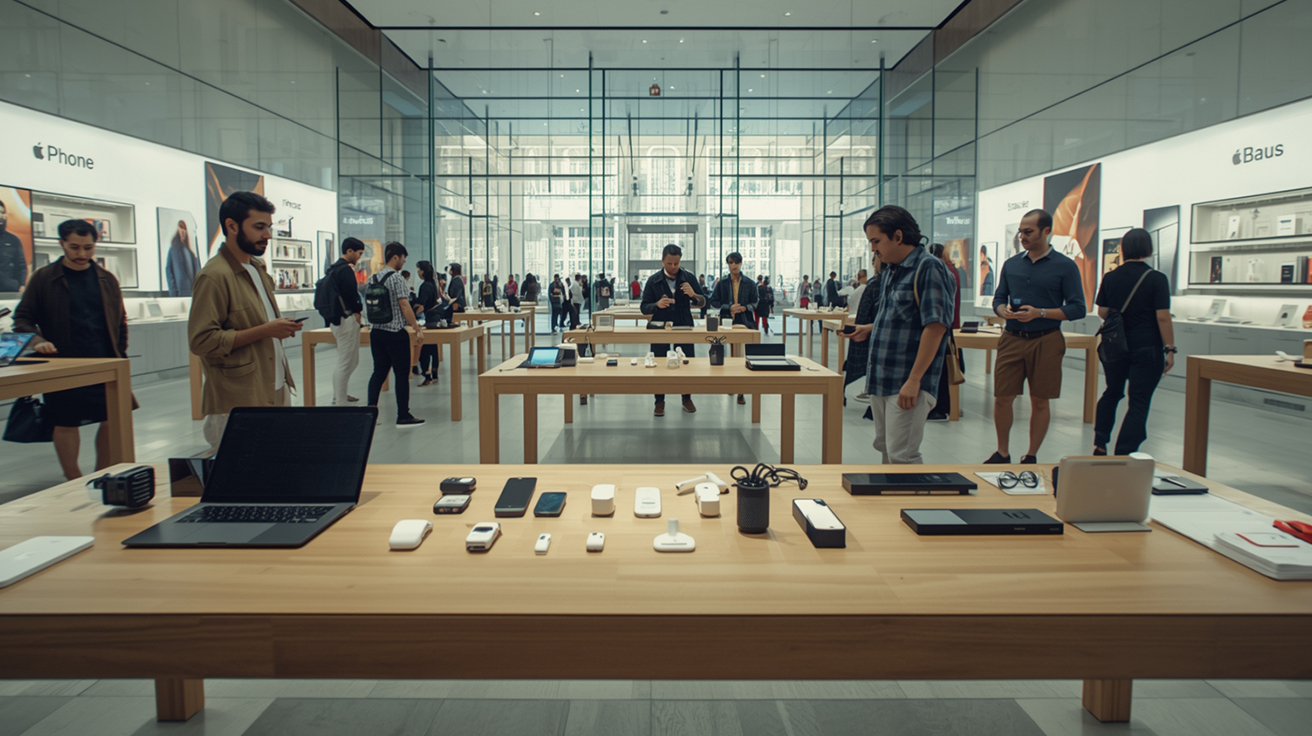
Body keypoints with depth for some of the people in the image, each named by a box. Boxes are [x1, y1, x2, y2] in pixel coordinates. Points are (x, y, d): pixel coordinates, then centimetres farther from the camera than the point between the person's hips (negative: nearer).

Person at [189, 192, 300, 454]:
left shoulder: (258, 268, 16)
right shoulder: (214, 276, -14)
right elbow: (201, 341, -20)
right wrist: (265, 330, -21)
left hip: (277, 390, 8)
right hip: (239, 401, -8)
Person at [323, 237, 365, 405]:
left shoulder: (333, 269, 16)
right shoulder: (346, 270, -15)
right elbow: (351, 295, -19)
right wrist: (358, 312, -3)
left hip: (336, 320, 10)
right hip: (347, 320, -10)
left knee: (352, 361, 19)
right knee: (346, 363, -5)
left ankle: (339, 396, 27)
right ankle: (340, 403, -1)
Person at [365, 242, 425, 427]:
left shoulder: (371, 279, 11)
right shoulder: (397, 278, -12)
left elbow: (367, 306, 15)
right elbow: (404, 306, -16)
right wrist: (417, 329, -14)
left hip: (376, 333, 7)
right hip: (395, 334, -7)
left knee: (379, 372, 12)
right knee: (401, 374, 0)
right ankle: (403, 416, 5)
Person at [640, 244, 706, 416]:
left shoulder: (689, 278, 2)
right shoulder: (654, 280, -1)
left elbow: (703, 302, 5)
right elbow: (644, 308, -3)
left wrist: (693, 295, -17)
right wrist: (657, 305, -25)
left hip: (684, 327, 1)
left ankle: (687, 398, 21)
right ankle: (660, 401, 13)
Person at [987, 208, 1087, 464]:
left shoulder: (1065, 266, -2)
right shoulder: (1011, 264, 10)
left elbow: (1077, 308, -5)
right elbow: (998, 298, 15)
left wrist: (1039, 313, -17)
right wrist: (1003, 311, -8)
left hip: (1045, 341, -3)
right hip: (1011, 338, 3)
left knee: (1040, 402, 5)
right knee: (1002, 398, 1)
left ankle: (1031, 457, 18)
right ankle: (1002, 453, 18)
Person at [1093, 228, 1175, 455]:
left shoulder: (1110, 278, 0)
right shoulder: (1157, 279, -10)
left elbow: (1102, 312, 6)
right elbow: (1163, 317, -13)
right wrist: (1170, 349, -6)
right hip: (1147, 349, -4)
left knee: (1112, 392, 21)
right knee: (1139, 402, 2)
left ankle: (1100, 444, 18)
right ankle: (1124, 456, 0)